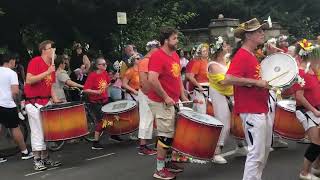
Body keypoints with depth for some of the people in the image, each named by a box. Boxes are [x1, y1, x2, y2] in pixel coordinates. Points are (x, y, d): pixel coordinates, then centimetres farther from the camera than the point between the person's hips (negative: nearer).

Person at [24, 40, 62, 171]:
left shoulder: (51, 66, 12)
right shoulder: (35, 61, -11)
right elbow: (29, 80, -21)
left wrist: (57, 102, 4)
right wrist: (47, 72, -24)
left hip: (47, 102, 7)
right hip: (34, 103, -7)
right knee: (37, 132, -4)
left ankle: (45, 158, 20)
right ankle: (37, 161, 5)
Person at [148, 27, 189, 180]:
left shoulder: (175, 55, 11)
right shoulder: (158, 56, -17)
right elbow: (152, 80, -27)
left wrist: (183, 96, 14)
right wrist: (165, 97, -21)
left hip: (173, 102, 9)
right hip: (162, 102, -9)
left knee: (172, 133, 16)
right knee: (166, 135, -4)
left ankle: (167, 162, 29)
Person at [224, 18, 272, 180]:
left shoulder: (252, 55, 14)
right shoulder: (241, 56, -16)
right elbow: (228, 79, -28)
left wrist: (264, 82, 10)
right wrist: (256, 82, -25)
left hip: (262, 109, 10)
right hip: (251, 111, -10)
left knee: (265, 149, 19)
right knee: (257, 153, -5)